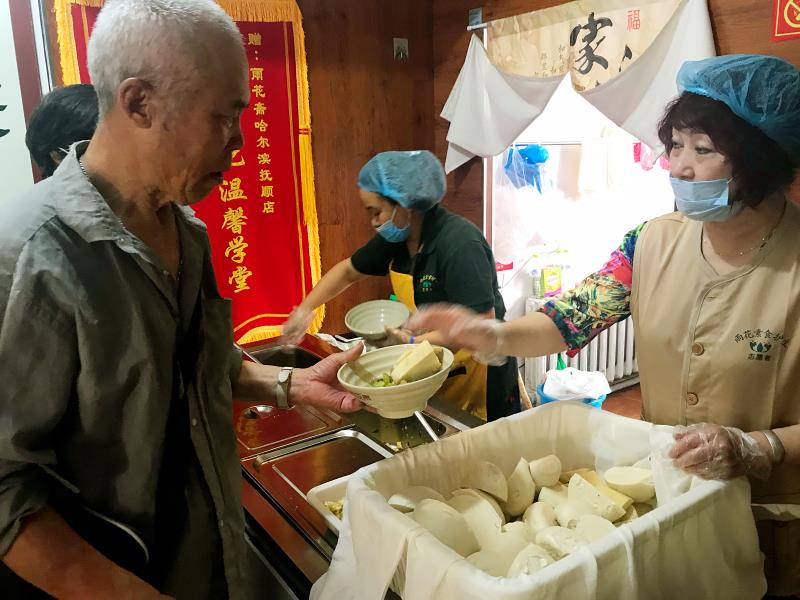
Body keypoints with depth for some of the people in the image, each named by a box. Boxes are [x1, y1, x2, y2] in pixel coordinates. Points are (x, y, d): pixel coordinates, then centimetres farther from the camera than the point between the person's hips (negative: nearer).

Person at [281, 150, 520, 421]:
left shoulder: (460, 244, -26)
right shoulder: (397, 238, -2)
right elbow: (348, 270, 12)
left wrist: (413, 342, -31)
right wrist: (305, 308, 2)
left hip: (480, 374, -7)